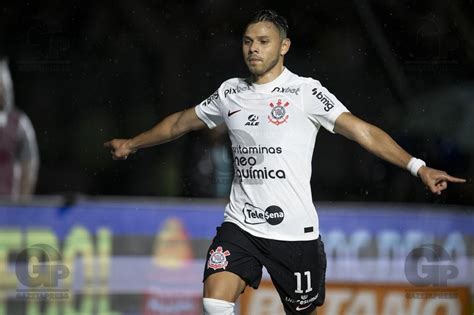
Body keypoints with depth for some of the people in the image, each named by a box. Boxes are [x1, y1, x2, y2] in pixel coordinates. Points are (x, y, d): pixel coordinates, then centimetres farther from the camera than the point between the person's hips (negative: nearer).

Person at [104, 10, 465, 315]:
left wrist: (418, 167, -22)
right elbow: (181, 123, 25)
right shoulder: (230, 93, 9)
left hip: (295, 231, -3)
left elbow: (363, 131, -12)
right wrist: (132, 143, 34)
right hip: (240, 225, 3)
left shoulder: (305, 92, -5)